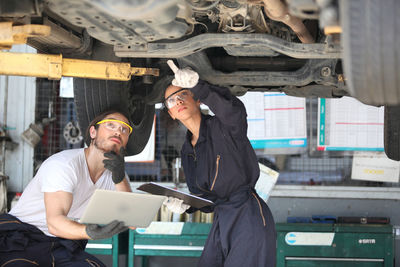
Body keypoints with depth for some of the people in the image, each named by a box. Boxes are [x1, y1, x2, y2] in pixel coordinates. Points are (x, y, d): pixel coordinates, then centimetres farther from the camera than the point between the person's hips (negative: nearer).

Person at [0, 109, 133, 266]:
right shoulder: (63, 164, -16)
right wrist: (91, 232, -46)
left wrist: (120, 180, -23)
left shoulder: (115, 172, 4)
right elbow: (55, 222, -27)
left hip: (64, 246, 5)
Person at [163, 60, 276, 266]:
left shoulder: (223, 126, -4)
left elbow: (234, 110, -31)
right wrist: (186, 205, -3)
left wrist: (197, 86, -43)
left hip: (250, 218, -7)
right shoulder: (187, 151, 16)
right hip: (221, 224, 7)